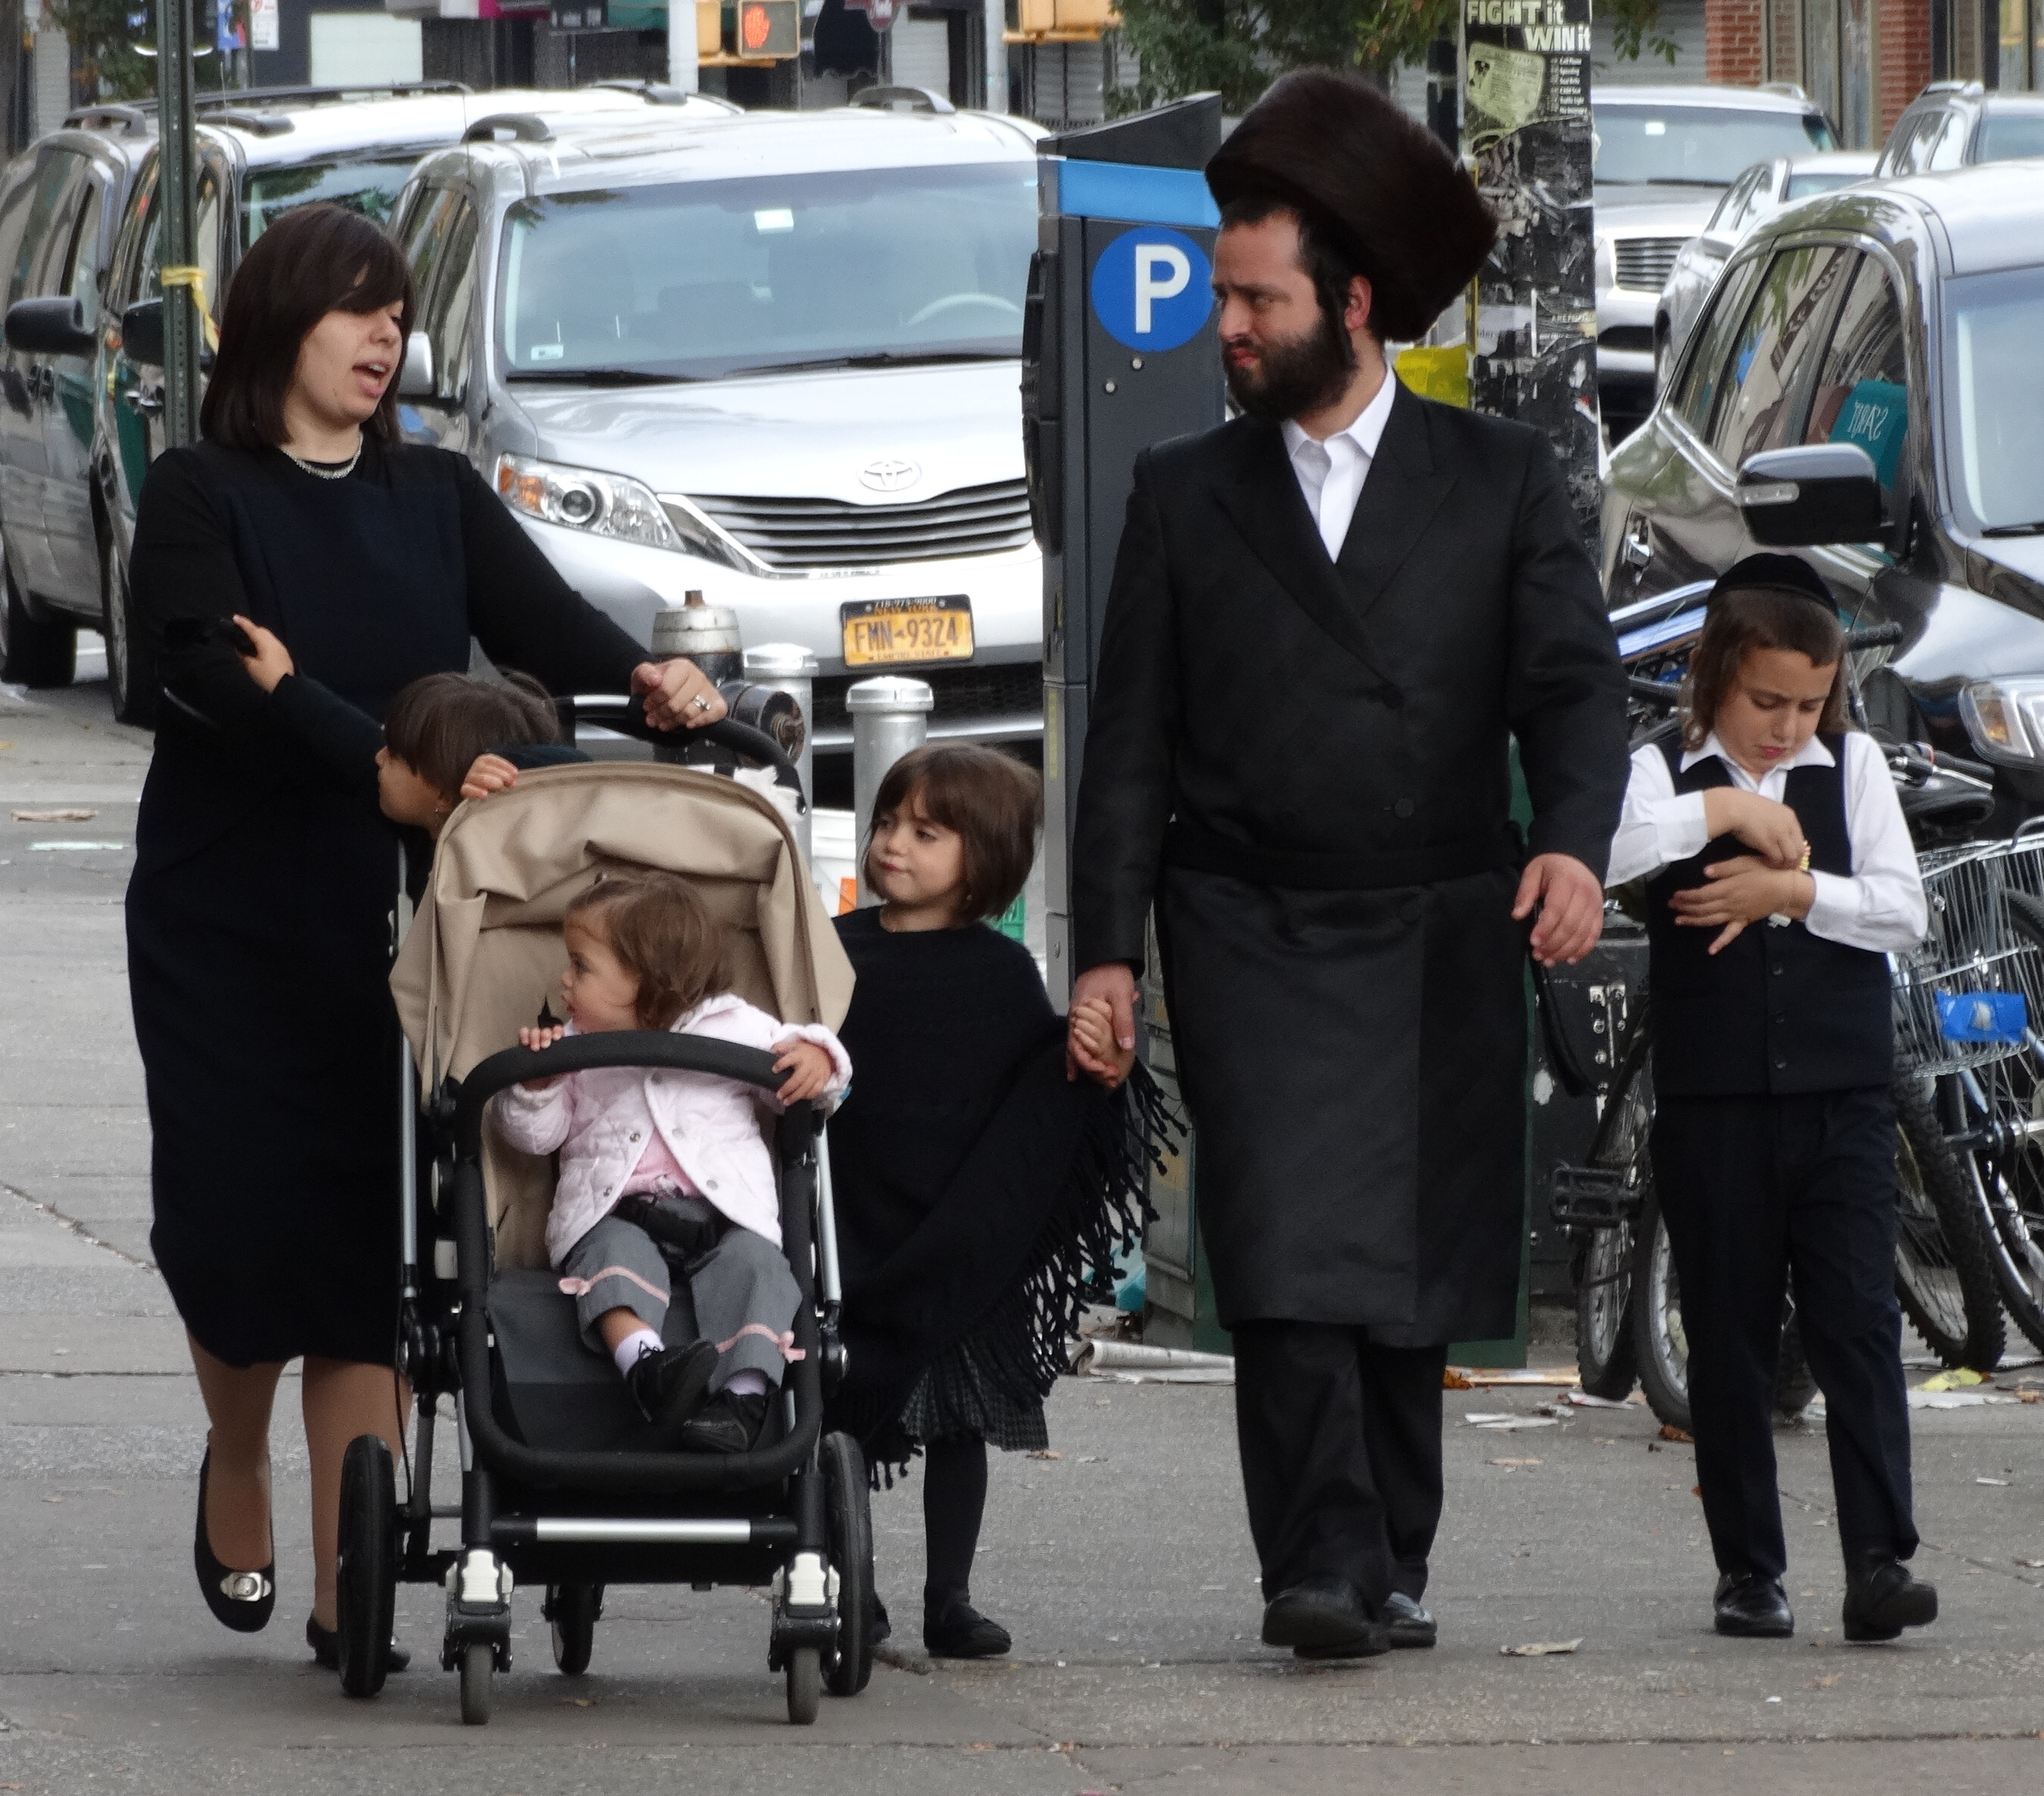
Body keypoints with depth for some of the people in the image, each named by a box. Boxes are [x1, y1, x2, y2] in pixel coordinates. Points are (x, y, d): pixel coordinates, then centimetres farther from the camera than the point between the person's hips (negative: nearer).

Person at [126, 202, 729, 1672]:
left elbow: (542, 618, -1)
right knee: (242, 1227, -5)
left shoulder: (437, 499, 13)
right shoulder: (201, 498, -2)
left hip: (394, 927, 3)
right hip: (230, 929, -3)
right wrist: (392, 761, -32)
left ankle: (348, 1590, -4)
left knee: (369, 1243, -4)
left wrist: (645, 678, -24)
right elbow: (226, 670, -18)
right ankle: (237, 1468, 27)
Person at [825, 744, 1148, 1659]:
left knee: (959, 1421, 6)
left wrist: (1099, 1068, -17)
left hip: (960, 1248, 0)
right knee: (841, 1420, 2)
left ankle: (949, 1600, 14)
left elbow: (1041, 1098, 1)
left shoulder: (1000, 974, 2)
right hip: (849, 1233, 0)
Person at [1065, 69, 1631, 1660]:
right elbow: (1131, 739, 8)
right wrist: (1108, 948, 0)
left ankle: (1392, 1570, 16)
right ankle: (1322, 1573, -21)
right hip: (1251, 933, -1)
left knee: (1412, 1272, 5)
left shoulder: (1501, 482, 6)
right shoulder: (1187, 496, 9)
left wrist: (1573, 838, -23)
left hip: (1441, 938, 1)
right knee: (1289, 1252, -15)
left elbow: (1573, 681, -3)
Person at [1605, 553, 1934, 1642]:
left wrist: (1789, 890, -12)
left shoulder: (1854, 767, 8)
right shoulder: (1666, 774, 3)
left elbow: (1903, 913, -1)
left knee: (1859, 1325, -7)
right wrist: (1721, 809, -18)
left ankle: (1880, 1561, -11)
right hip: (1712, 1103, -1)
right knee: (1728, 1339, 4)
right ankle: (1748, 1571, 11)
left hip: (1841, 1101, 1)